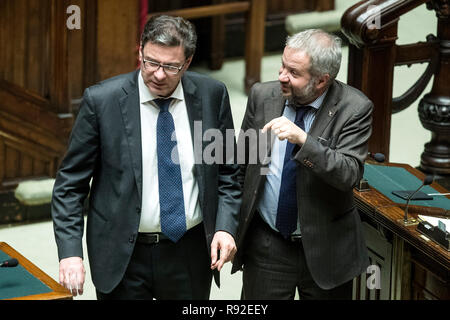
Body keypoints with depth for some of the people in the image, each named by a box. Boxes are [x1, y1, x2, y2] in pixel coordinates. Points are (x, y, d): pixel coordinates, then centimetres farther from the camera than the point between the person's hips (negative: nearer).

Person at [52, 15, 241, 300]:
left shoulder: (212, 95, -3)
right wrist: (70, 251, -16)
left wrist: (225, 227, -8)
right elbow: (70, 184, -6)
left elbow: (227, 171, 7)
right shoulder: (101, 100, -10)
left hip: (191, 253, 2)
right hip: (124, 255, -2)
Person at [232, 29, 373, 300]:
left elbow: (350, 175, -24)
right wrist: (233, 223, 8)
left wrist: (303, 140, -35)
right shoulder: (262, 96, -4)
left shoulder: (354, 109, -13)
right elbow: (241, 165, 8)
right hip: (265, 246, 2)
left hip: (325, 248, -2)